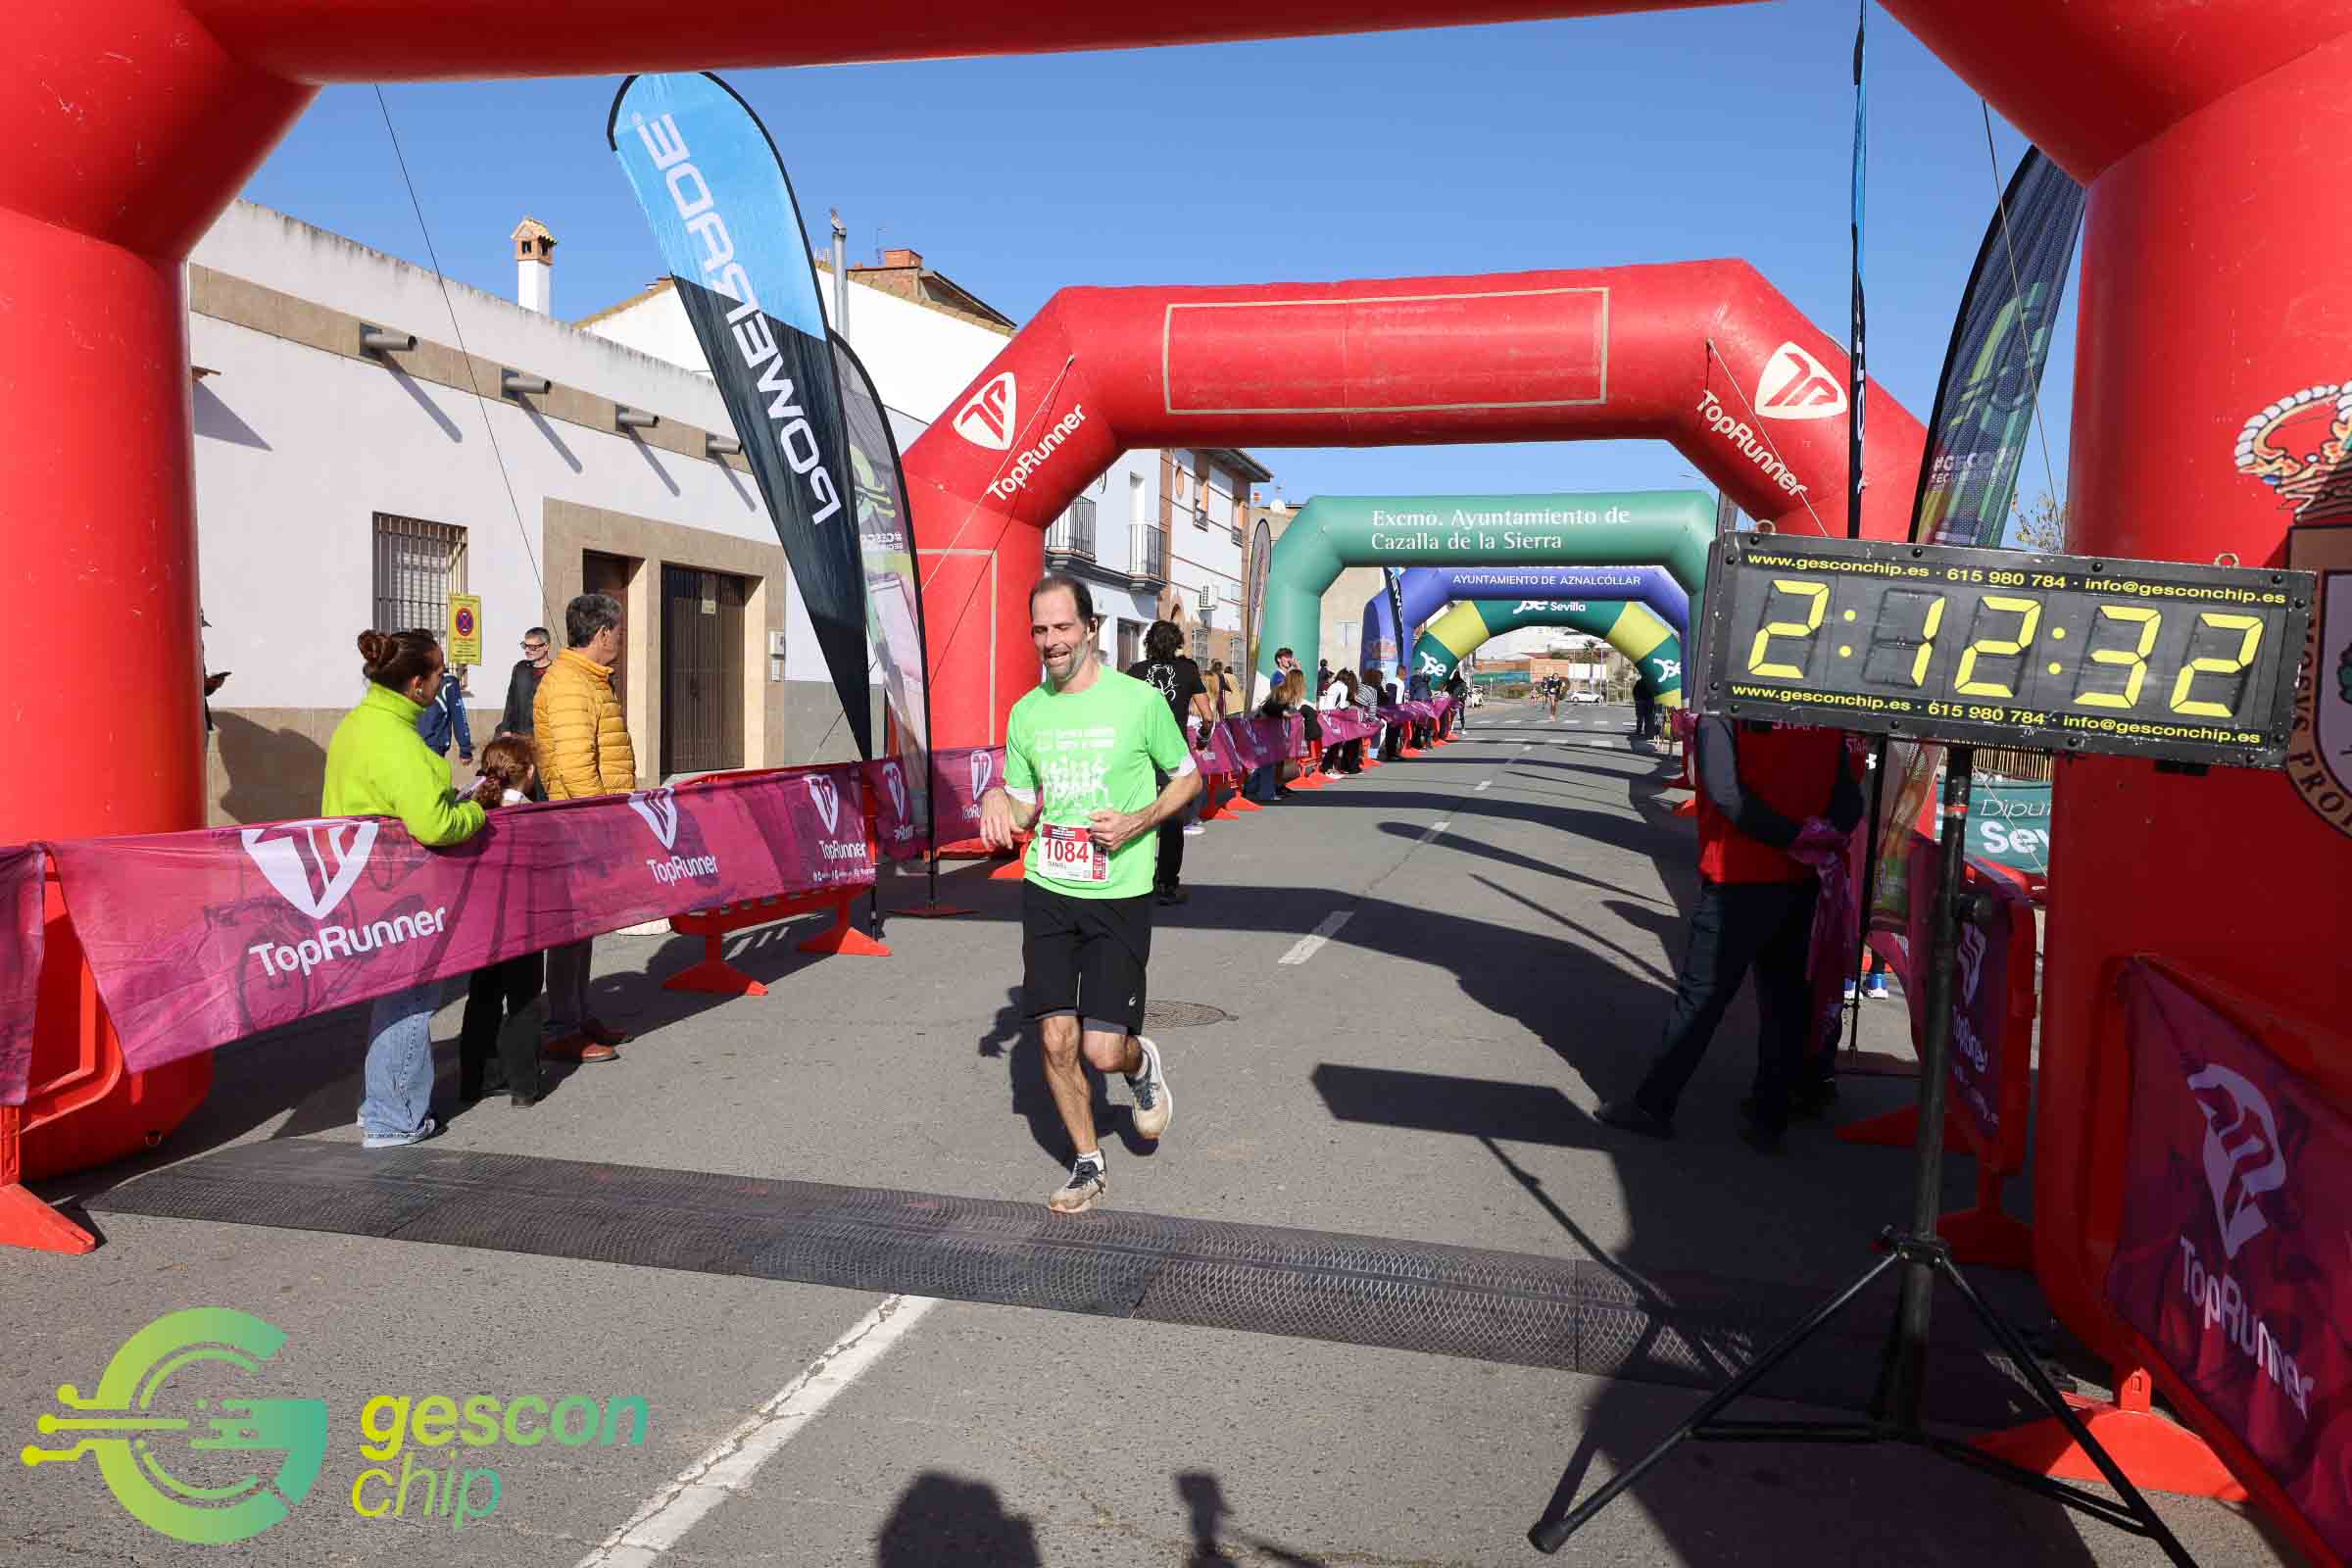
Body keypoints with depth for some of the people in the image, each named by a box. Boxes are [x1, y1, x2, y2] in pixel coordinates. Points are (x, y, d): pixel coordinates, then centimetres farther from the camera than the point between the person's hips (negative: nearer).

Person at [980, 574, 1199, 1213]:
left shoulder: (1139, 700, -7)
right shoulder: (1027, 712, 5)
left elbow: (1189, 777, 5)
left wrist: (1138, 822, -12)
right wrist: (998, 799, -8)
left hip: (1119, 896, -3)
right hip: (1047, 892, 4)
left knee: (1103, 1051, -8)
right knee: (1057, 1040, 1)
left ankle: (1140, 1063, 30)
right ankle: (1088, 1164, 23)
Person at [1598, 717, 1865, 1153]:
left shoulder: (1722, 718, -10)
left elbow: (1728, 794, -21)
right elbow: (1850, 801, 1)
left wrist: (1793, 835, -16)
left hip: (1737, 883, -4)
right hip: (1800, 884, 5)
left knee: (1700, 994, 4)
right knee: (1784, 998, 13)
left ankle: (1653, 1104, 12)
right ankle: (1768, 1119, 19)